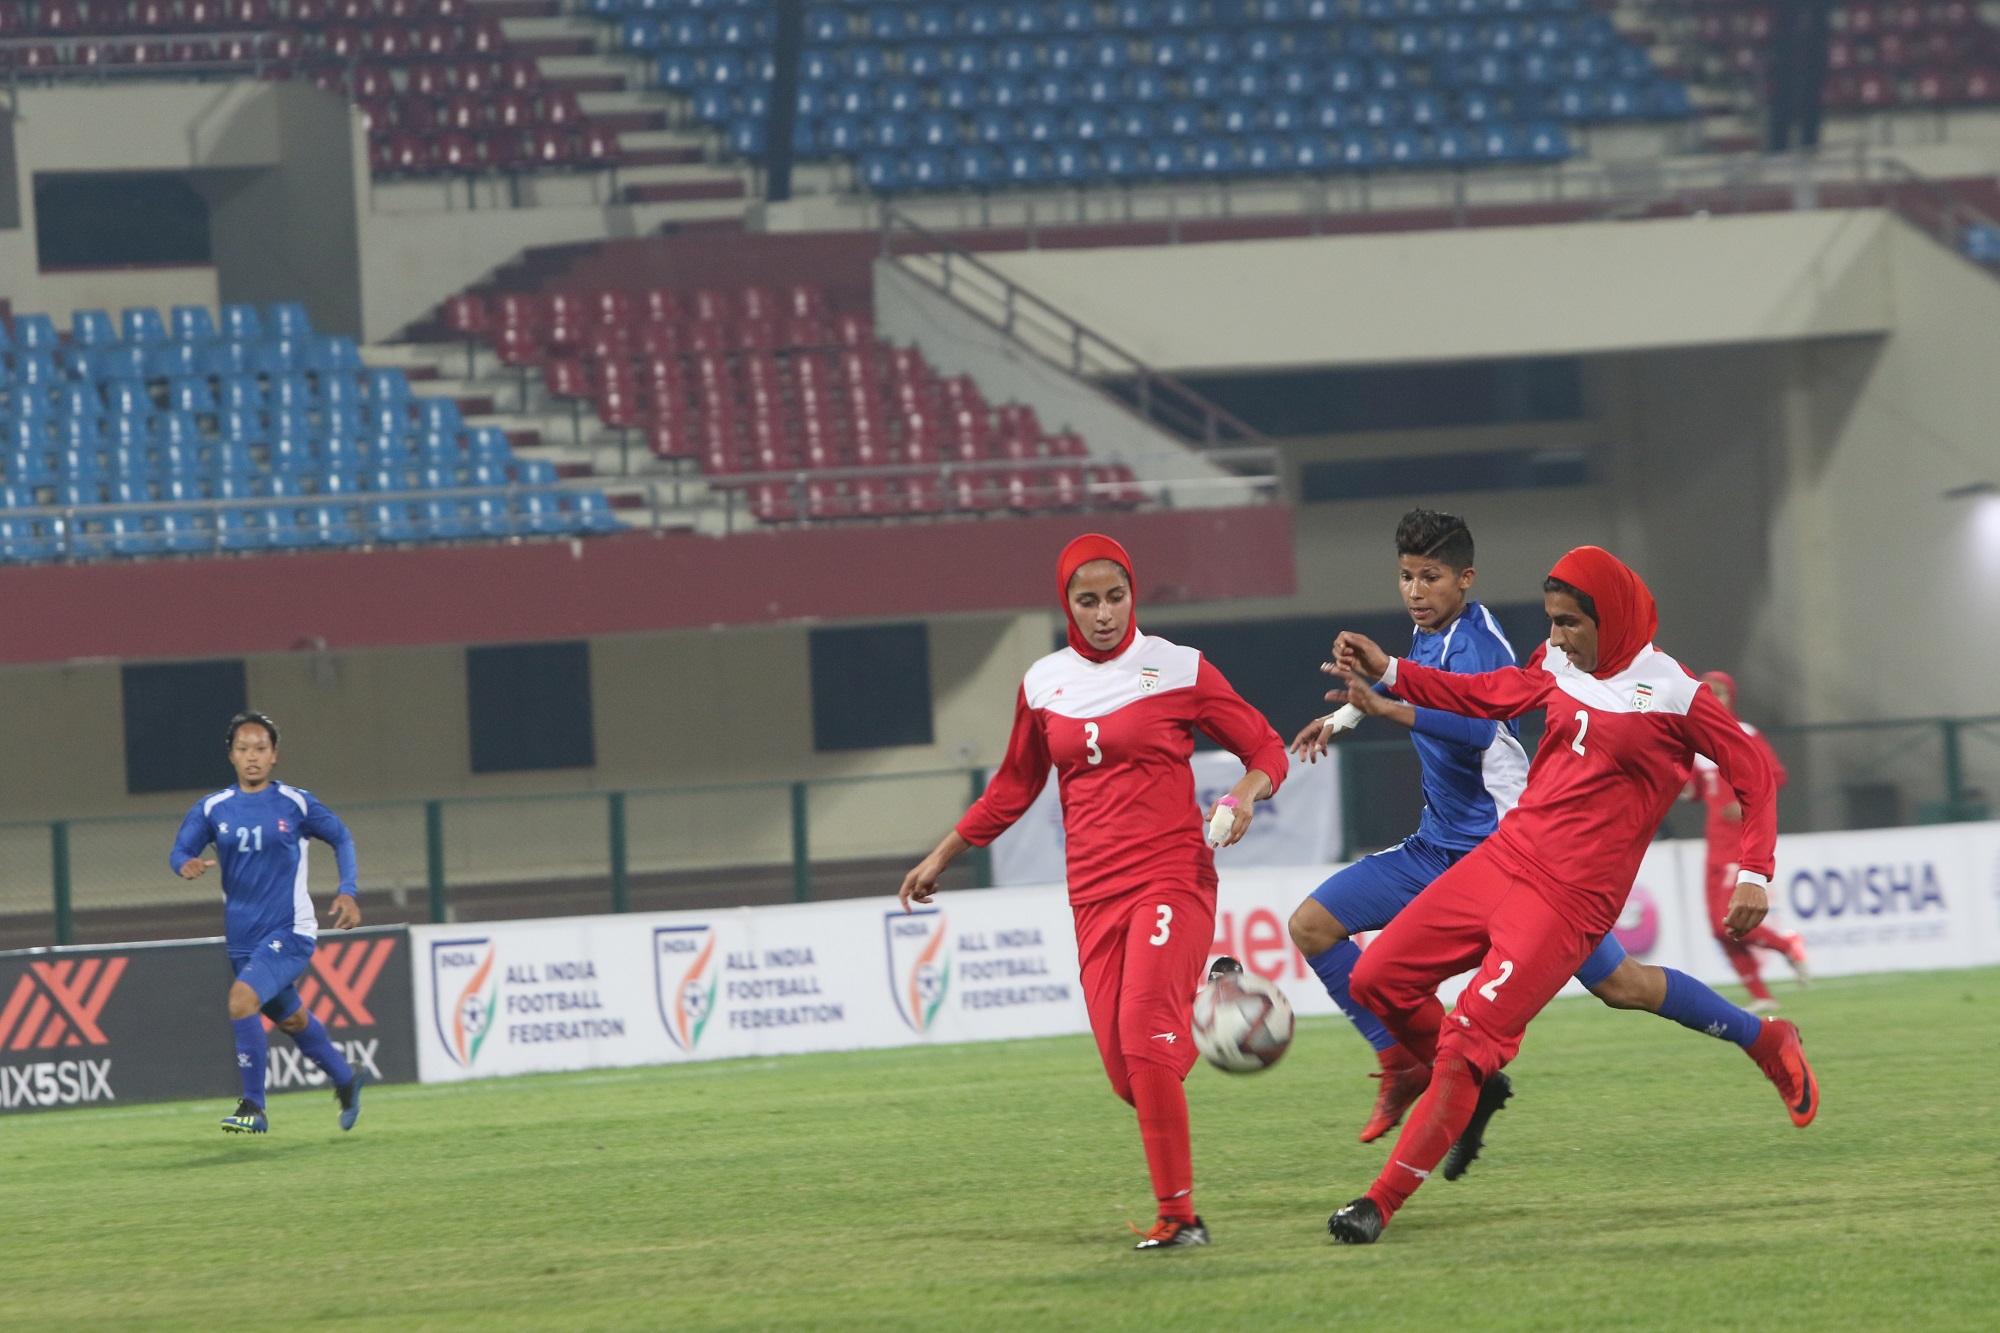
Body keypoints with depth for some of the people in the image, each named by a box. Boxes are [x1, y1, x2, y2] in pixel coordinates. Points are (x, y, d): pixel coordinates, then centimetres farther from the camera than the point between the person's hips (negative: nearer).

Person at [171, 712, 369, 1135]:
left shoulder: (295, 804, -4)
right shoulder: (213, 809, 2)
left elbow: (341, 838, 8)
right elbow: (180, 851, -1)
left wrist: (348, 892, -5)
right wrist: (188, 864, -26)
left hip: (289, 933, -5)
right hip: (242, 937, 5)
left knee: (242, 999, -26)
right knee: (291, 1019, 19)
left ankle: (253, 1107, -20)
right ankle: (346, 1081, 45)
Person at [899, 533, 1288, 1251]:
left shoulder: (1177, 669, 0)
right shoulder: (1044, 684, 11)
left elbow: (1266, 749, 5)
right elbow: (1015, 787, 26)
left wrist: (1245, 794, -16)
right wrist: (942, 855, 29)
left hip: (1171, 877, -5)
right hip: (1095, 892, 5)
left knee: (1145, 1037, -20)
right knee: (1124, 1065, -6)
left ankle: (1178, 1214, -17)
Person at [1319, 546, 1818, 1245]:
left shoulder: (1670, 695, -9)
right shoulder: (1558, 666, 9)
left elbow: (1753, 774, -4)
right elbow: (1483, 696, 23)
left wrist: (1755, 874, -11)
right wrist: (1388, 673, 11)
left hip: (1569, 898, -7)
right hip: (1505, 855, 7)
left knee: (1469, 1040, -15)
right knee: (1377, 979, 3)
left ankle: (1383, 1200, -10)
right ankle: (1473, 1091, 27)